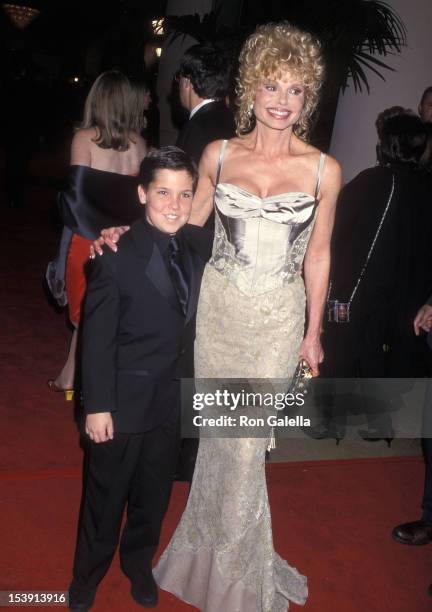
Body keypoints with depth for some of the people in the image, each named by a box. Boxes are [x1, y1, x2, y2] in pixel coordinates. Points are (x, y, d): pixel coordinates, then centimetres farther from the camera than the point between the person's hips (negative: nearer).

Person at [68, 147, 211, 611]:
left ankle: (139, 566, 47)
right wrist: (96, 406, -14)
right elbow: (97, 339, -16)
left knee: (154, 495, 22)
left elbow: (191, 324, 3)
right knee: (106, 497, 15)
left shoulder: (197, 247, -3)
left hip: (173, 399, 5)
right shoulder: (118, 255, -19)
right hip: (124, 399, -5)